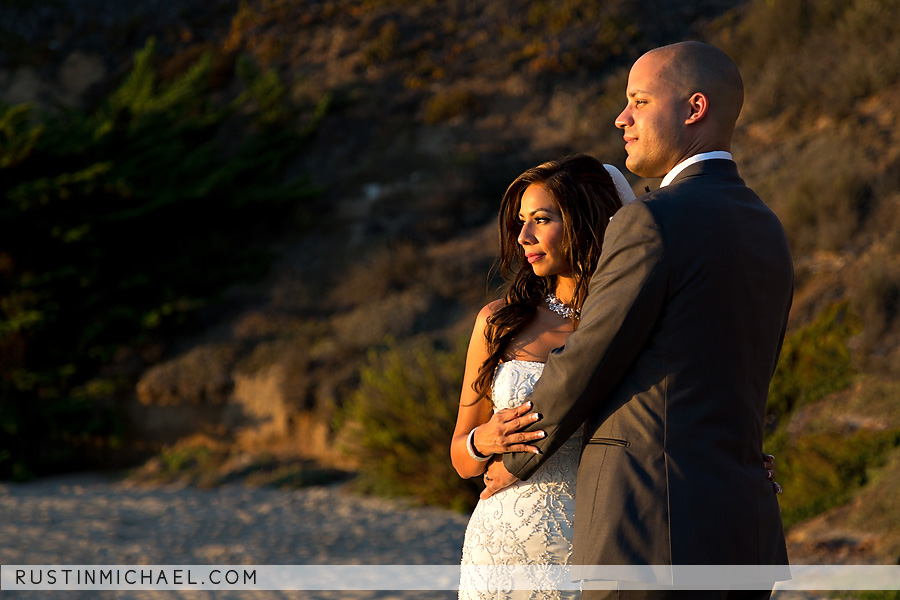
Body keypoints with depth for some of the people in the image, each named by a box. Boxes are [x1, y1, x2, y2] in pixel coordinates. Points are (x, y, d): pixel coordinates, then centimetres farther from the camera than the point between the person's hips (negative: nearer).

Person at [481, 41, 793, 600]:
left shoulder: (652, 223, -12)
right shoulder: (768, 235, 17)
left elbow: (582, 370, -6)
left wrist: (516, 462, 12)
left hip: (652, 534, -9)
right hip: (746, 535, 9)